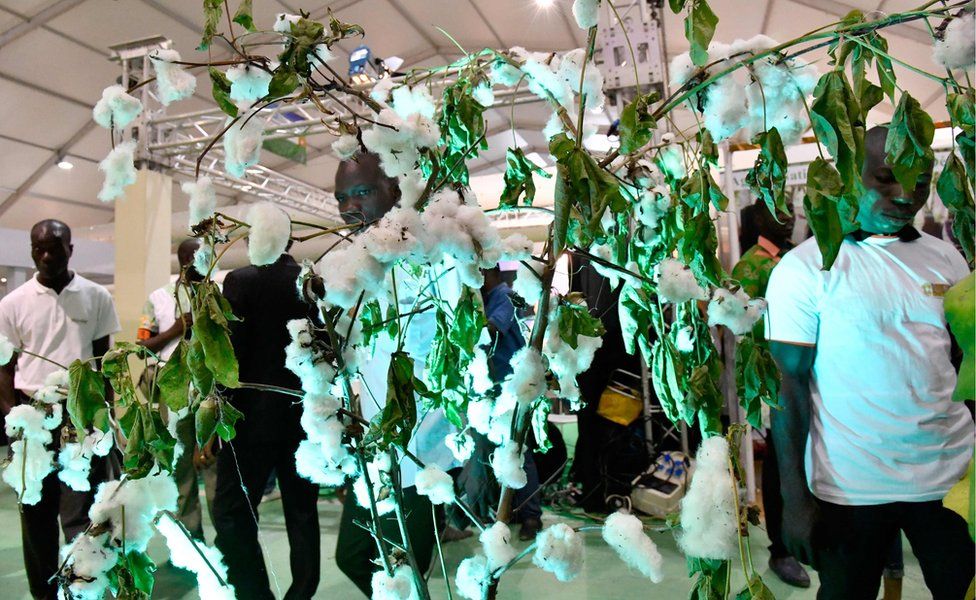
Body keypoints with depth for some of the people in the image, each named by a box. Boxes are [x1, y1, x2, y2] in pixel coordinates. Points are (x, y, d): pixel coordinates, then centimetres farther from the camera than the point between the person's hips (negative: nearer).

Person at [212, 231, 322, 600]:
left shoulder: (241, 281, -7)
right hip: (307, 415, 5)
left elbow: (230, 352, -12)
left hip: (254, 414, -4)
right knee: (302, 514, 12)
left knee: (231, 512, 6)